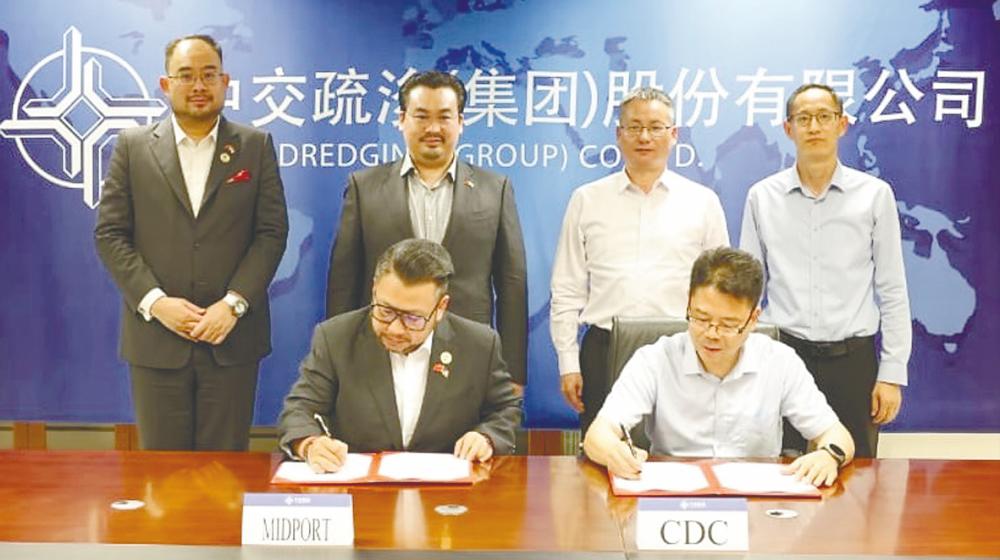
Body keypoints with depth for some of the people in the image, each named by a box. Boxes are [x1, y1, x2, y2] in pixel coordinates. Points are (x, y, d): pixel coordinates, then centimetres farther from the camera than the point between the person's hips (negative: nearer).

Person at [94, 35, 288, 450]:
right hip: (156, 337, 1)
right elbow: (109, 234, 3)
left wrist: (234, 304, -11)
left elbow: (272, 232, 0)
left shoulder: (256, 146, 5)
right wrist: (155, 302, -9)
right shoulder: (133, 146, 6)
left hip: (232, 337, 0)